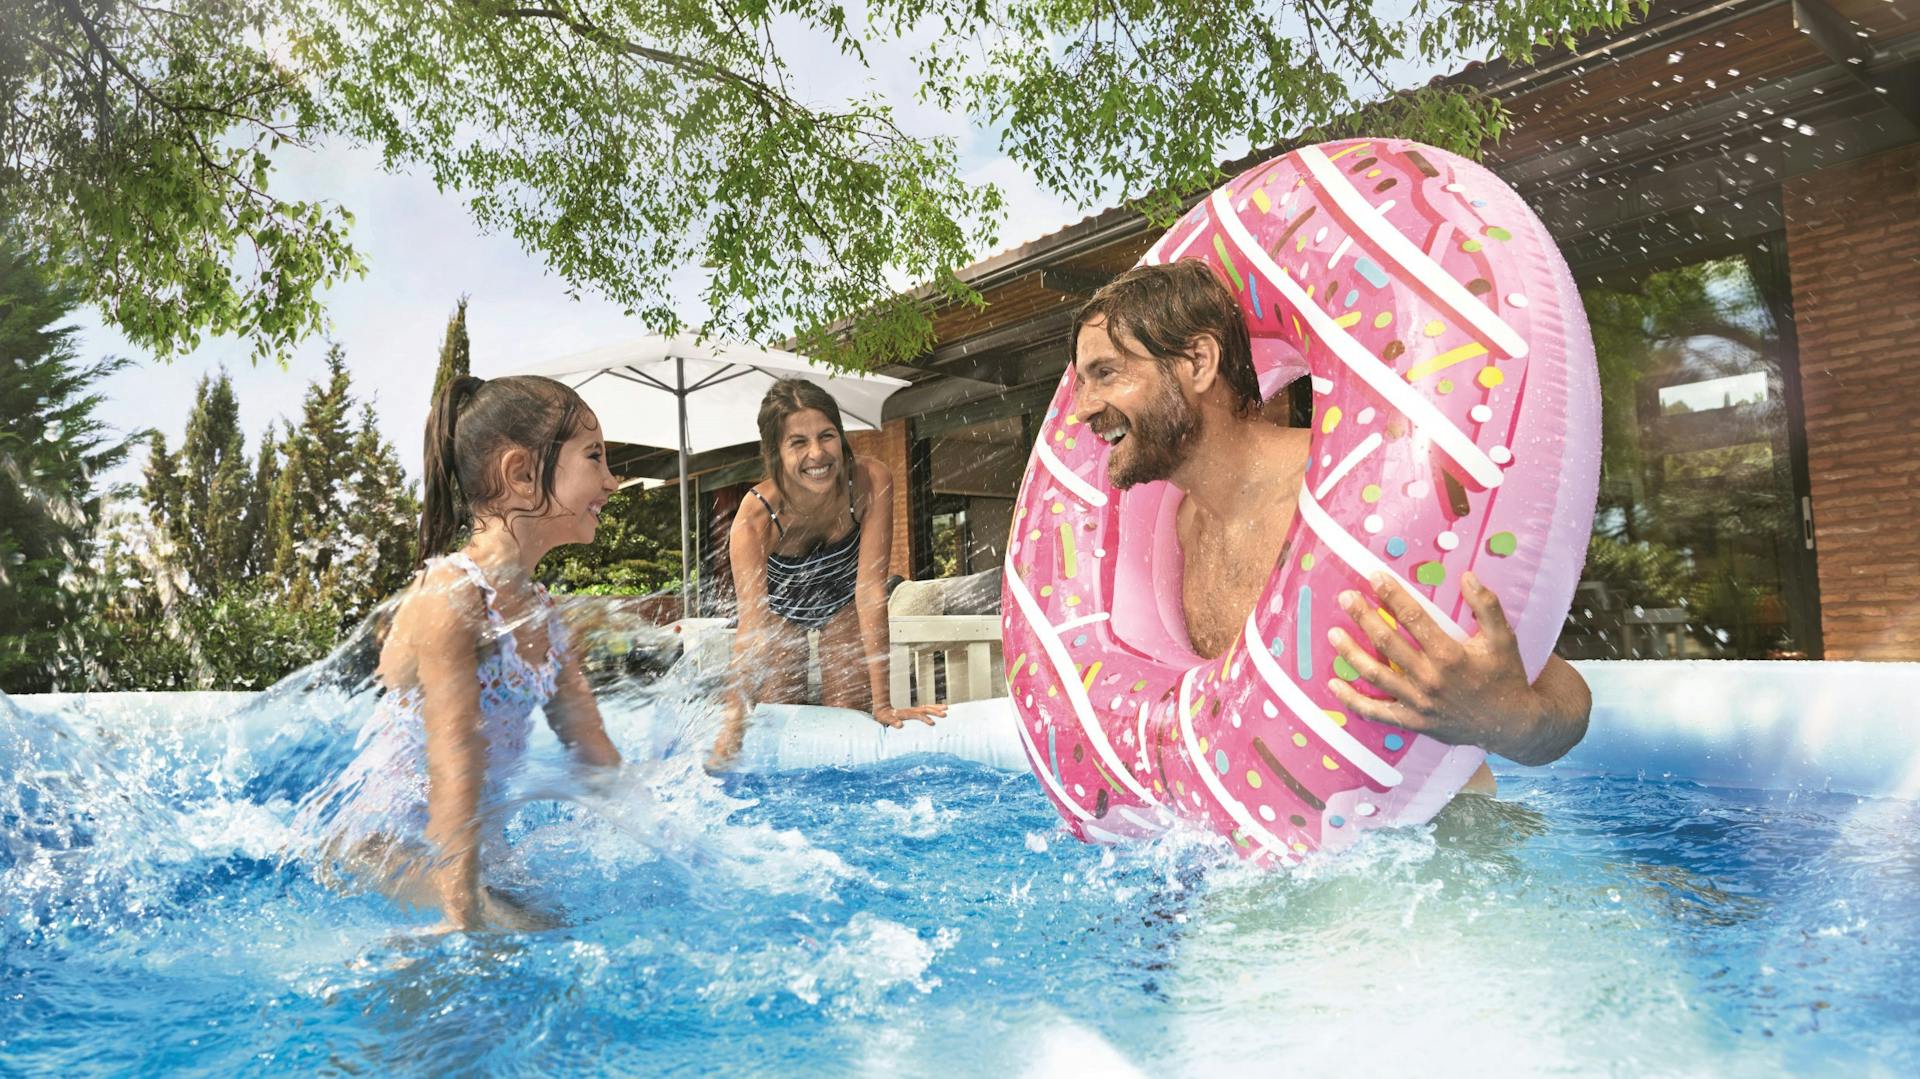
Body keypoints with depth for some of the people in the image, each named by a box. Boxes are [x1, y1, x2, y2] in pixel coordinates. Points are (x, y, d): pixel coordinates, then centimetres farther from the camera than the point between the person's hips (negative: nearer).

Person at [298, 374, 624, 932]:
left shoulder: (540, 610, 6)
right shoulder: (449, 596, -20)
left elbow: (593, 750, 9)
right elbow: (454, 770, -26)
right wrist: (464, 922, -27)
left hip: (455, 841, 9)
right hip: (368, 841, -9)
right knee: (522, 929, -24)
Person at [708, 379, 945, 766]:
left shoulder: (871, 481, -38)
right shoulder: (754, 518, -40)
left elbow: (871, 590, -36)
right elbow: (751, 630, -41)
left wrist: (882, 703, -36)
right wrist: (731, 731, -47)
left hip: (842, 600, 1)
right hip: (778, 604, -1)